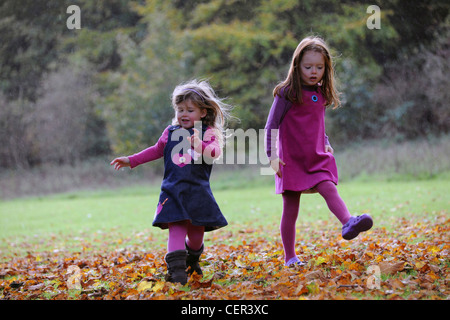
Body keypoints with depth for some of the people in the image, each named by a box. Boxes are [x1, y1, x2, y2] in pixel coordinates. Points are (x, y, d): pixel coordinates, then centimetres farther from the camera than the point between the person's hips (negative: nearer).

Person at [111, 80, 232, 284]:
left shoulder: (208, 133, 0)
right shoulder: (170, 133, 11)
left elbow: (215, 151, -18)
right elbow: (156, 151, 24)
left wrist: (201, 146, -39)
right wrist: (131, 160, 23)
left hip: (198, 192, -1)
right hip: (174, 190, 1)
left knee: (196, 232, 9)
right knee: (176, 228, -14)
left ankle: (193, 259, 39)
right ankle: (176, 268, -18)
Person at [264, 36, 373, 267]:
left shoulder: (321, 94, 9)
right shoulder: (287, 93, -9)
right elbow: (272, 126, -8)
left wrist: (325, 144, 14)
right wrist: (272, 155, -14)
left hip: (317, 158, 5)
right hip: (292, 159, -5)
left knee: (329, 188, -22)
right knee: (290, 209, 1)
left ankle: (348, 223, -40)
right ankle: (290, 258, 8)